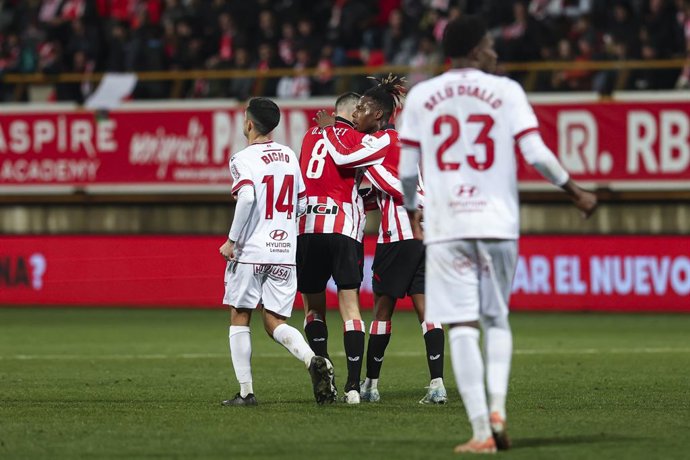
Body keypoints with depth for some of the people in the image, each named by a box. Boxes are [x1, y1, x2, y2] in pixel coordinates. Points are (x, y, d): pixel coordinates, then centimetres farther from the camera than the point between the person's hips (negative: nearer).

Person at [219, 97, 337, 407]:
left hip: (250, 252, -5)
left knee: (240, 318, 9)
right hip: (285, 253, 5)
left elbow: (247, 197, -25)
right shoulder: (289, 156, 11)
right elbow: (301, 205, 16)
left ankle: (245, 391, 6)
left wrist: (232, 240, -16)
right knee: (275, 323, 7)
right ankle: (313, 361, -20)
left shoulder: (244, 159, -8)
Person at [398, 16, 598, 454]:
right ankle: (497, 409, -1)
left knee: (462, 327, -1)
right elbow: (536, 154, -5)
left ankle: (481, 431, -8)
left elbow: (407, 169, 6)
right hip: (497, 222, 0)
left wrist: (413, 213, 23)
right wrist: (577, 192, 7)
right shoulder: (506, 91, 2)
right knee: (497, 319, 17)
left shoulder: (421, 97, 6)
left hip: (445, 225, 0)